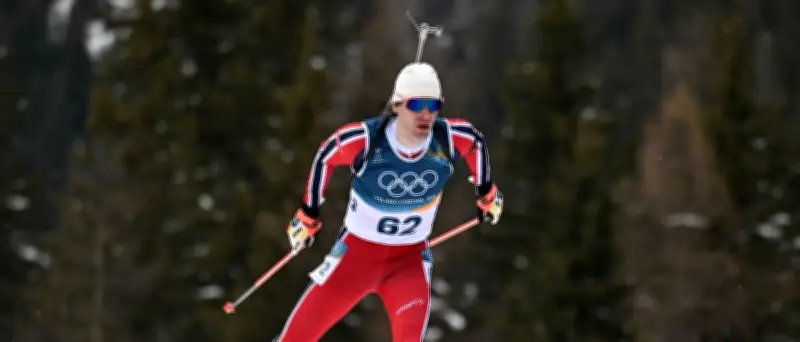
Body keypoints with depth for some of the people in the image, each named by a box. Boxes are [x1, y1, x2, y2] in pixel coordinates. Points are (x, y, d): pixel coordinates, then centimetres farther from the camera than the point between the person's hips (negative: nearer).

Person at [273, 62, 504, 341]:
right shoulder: (365, 139, -26)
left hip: (410, 257, 1)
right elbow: (326, 156, -5)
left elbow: (475, 141, 5)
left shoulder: (449, 138, -20)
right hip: (358, 250, -1)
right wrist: (308, 215, 4)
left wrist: (486, 193, 18)